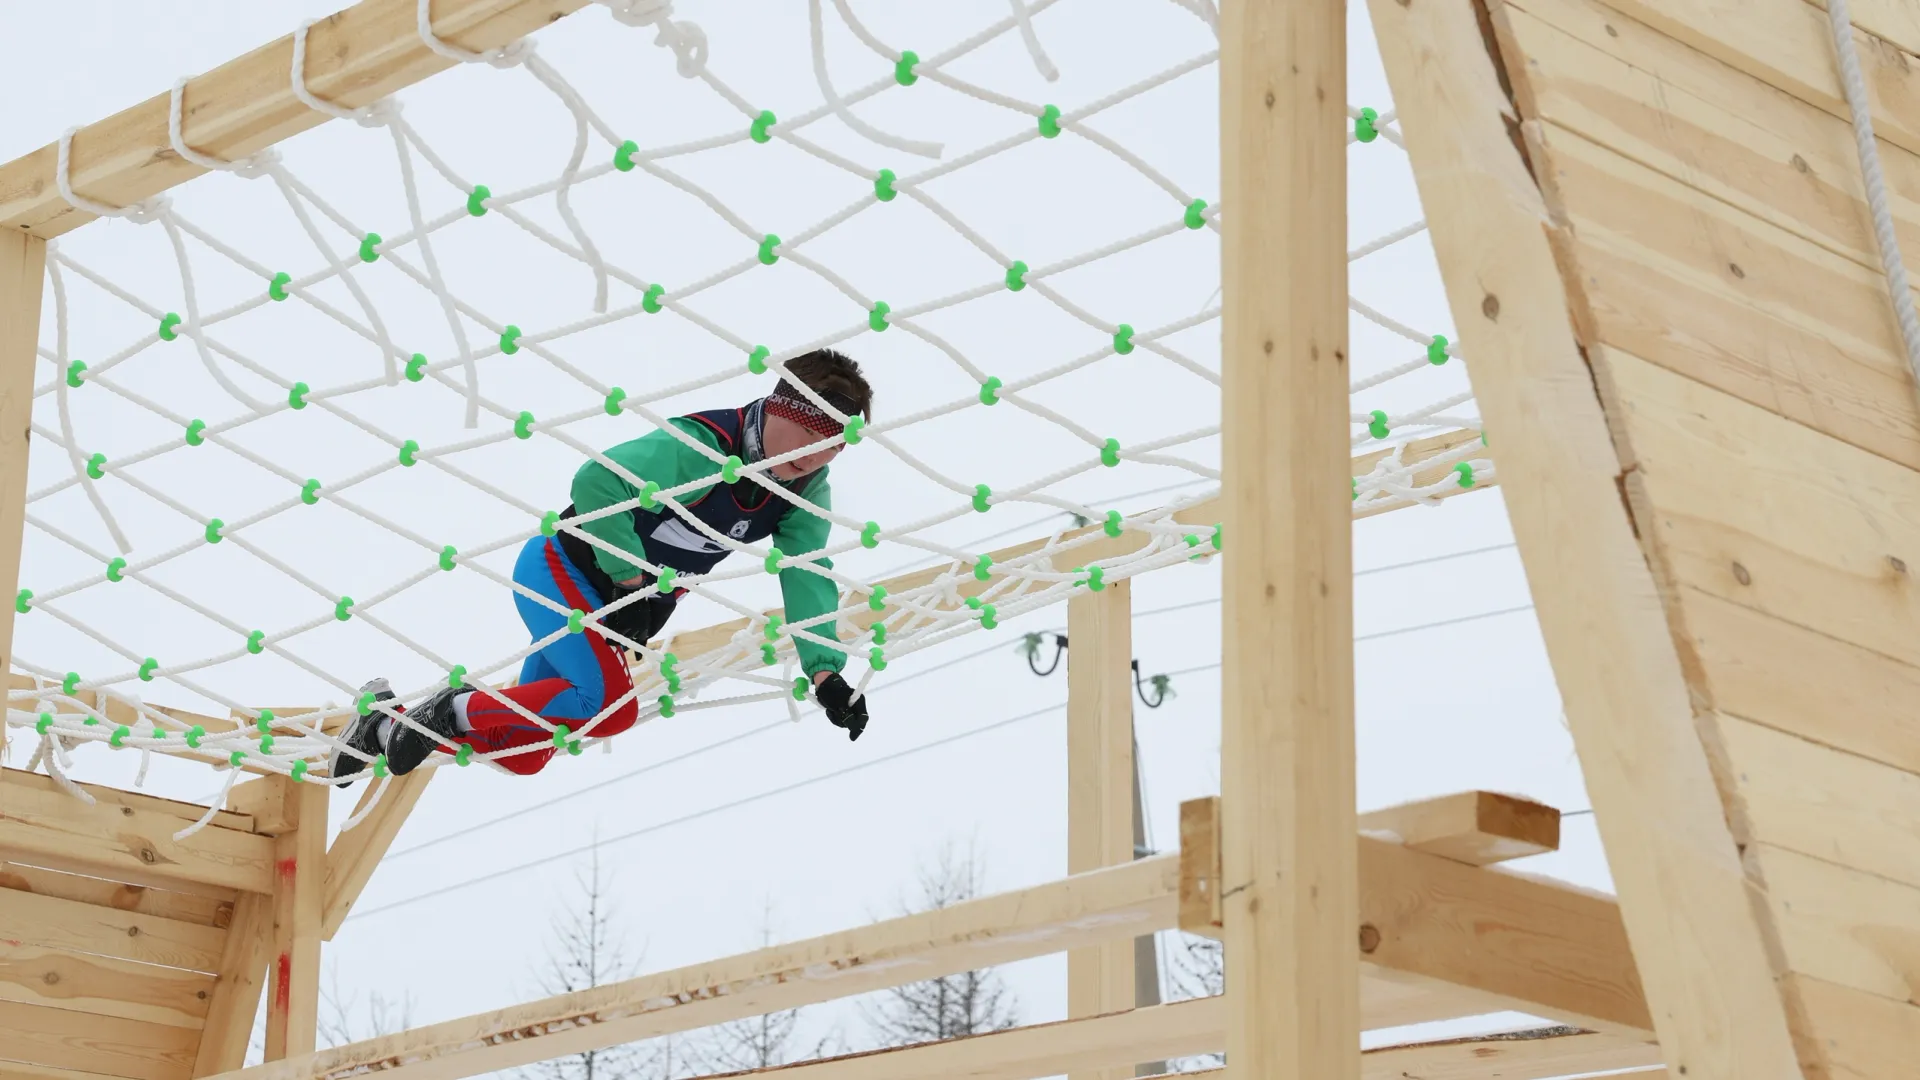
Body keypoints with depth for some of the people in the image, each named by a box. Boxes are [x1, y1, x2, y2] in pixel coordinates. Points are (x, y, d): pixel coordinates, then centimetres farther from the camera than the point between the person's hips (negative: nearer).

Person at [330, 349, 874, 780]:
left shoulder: (808, 490, -9)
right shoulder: (702, 446, -31)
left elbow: (807, 576, -12)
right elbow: (597, 484, -38)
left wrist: (825, 669, -26)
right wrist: (631, 578, -29)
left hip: (619, 605, 7)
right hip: (559, 569, -7)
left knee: (522, 752, 9)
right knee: (610, 704, -29)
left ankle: (387, 725, 28)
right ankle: (454, 711, -10)